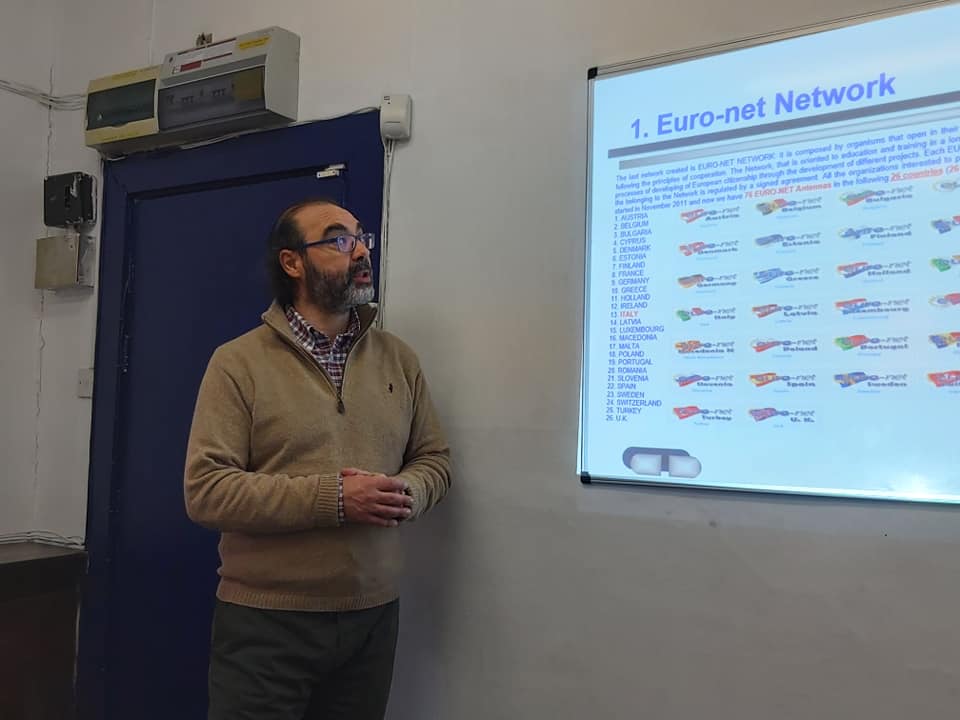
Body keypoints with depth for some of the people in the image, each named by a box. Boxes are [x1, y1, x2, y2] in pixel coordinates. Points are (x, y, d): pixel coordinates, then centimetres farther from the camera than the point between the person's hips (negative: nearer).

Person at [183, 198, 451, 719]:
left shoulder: (398, 359, 6)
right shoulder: (239, 362, -6)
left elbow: (433, 459, 10)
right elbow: (205, 491, -14)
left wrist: (406, 494, -13)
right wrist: (333, 498, -21)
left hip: (373, 618, 4)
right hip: (265, 622, -4)